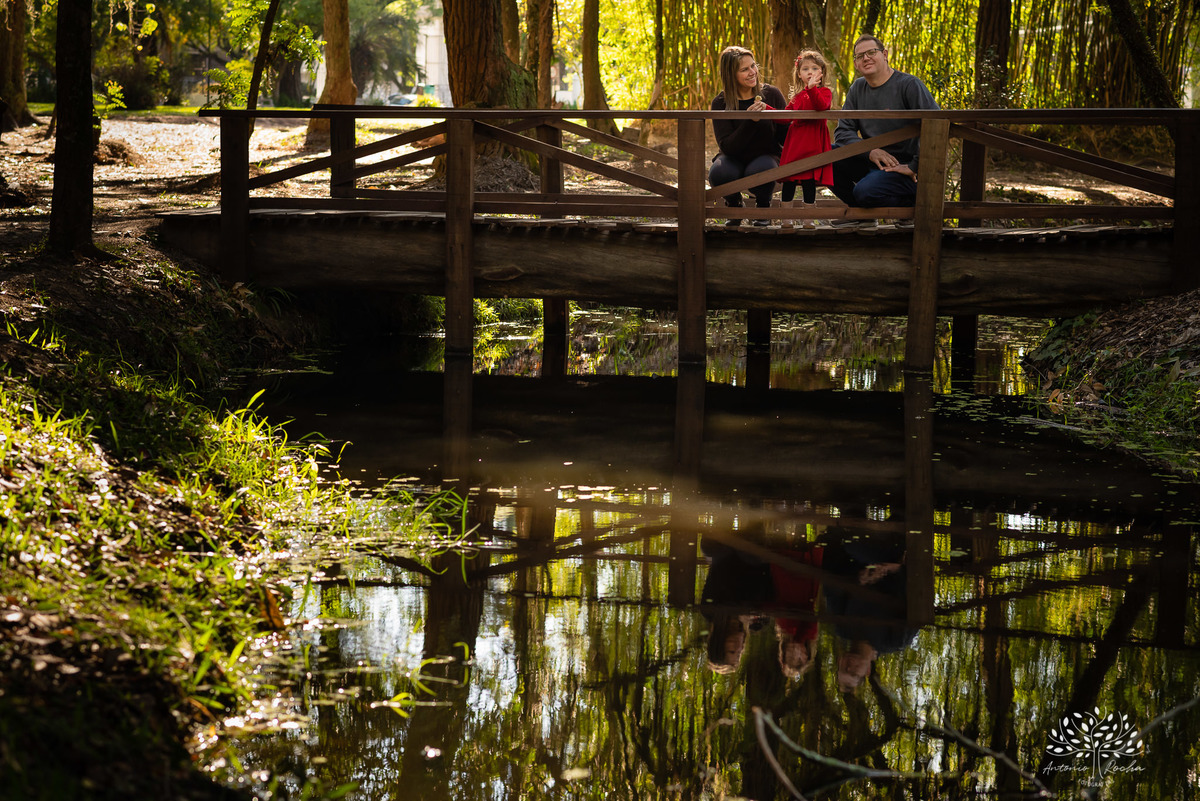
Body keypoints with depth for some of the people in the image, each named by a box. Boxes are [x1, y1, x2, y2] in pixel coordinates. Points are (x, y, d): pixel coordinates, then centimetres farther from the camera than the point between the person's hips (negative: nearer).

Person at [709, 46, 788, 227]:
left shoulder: (771, 94, -7)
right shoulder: (721, 103, -8)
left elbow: (786, 138, -7)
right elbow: (727, 146, -17)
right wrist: (750, 121, -30)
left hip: (767, 156, 0)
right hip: (734, 159, 0)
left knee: (759, 171, -36)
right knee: (718, 174, -33)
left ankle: (763, 206, 1)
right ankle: (733, 204, 4)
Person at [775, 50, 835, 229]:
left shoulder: (824, 93, 1)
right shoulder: (798, 96, 19)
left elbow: (822, 106, -23)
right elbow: (786, 118, 18)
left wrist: (812, 88, -35)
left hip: (812, 144, -5)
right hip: (794, 143, 5)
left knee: (808, 181, -6)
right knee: (788, 180, 3)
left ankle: (809, 219, 3)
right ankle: (785, 219, 9)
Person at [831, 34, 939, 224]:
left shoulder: (909, 85, -11)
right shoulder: (858, 88, 9)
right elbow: (843, 131, 4)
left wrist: (914, 167, -21)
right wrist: (870, 151, -15)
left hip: (903, 167, -7)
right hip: (870, 163, 7)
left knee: (866, 191, -34)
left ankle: (913, 205, -4)